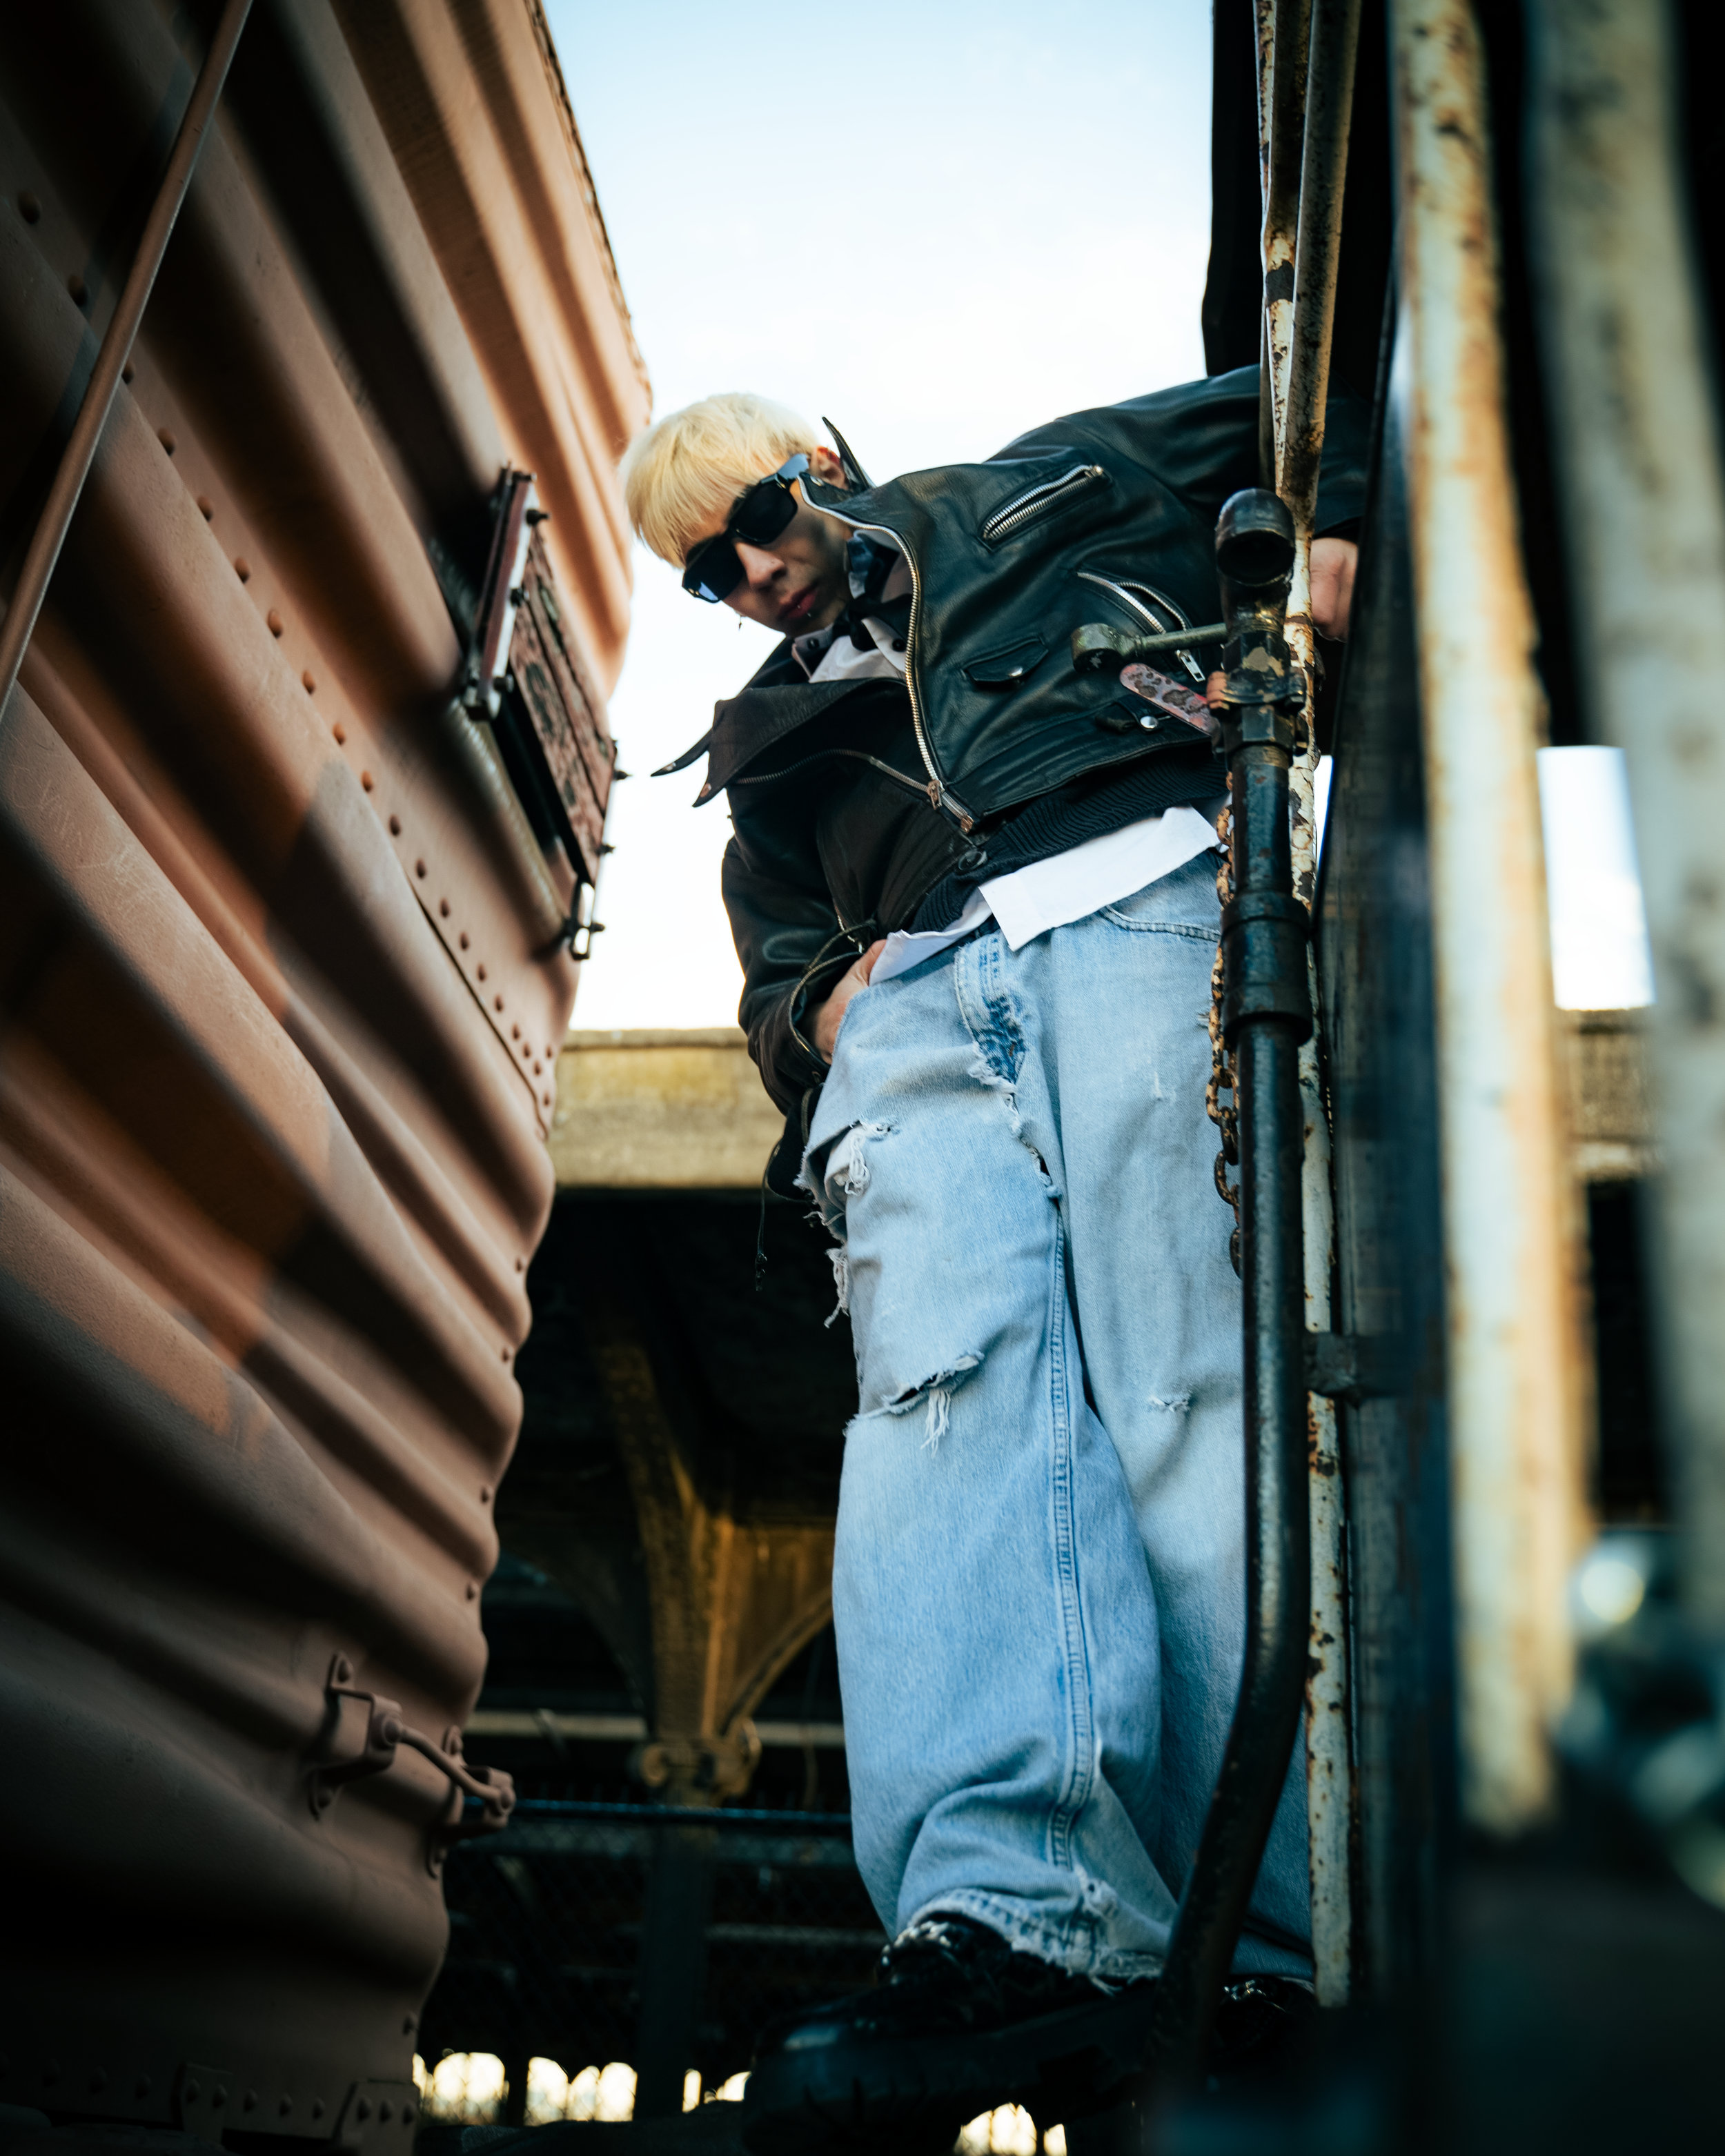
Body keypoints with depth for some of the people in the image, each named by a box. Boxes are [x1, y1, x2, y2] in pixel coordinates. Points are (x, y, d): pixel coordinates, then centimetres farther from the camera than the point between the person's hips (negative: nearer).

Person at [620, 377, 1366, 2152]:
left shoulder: (1041, 488, 32)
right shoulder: (771, 744, 39)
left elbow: (1322, 394, 32)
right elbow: (780, 965, 35)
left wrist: (1330, 535, 9)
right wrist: (816, 1011, 10)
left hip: (1140, 895, -2)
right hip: (917, 999, 3)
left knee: (1189, 1377, -23)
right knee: (944, 1373, -27)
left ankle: (1275, 1955, -29)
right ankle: (1016, 1919, -41)